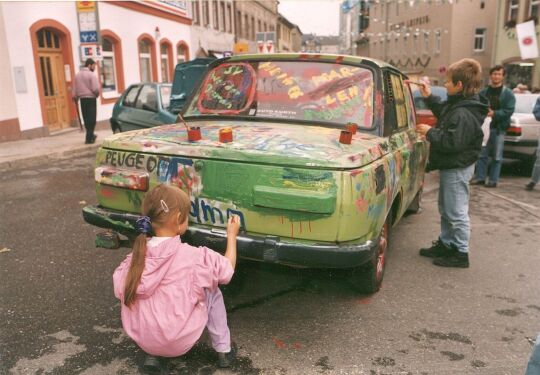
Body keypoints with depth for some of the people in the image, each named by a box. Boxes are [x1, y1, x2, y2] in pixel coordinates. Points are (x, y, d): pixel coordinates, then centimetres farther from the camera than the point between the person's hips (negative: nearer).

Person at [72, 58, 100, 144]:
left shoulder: (77, 75, 10)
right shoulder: (92, 75, -10)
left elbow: (74, 90, 8)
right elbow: (96, 89, -17)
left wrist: (75, 98, 17)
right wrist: (97, 94, 3)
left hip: (82, 99, 6)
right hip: (91, 99, -6)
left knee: (86, 119, 14)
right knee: (91, 119, -2)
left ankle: (90, 135, 26)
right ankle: (89, 138, -4)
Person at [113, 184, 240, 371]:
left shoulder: (133, 259, -8)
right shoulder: (194, 257, -17)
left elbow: (120, 292, -1)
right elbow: (228, 269, -3)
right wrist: (232, 234, 11)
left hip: (142, 341, 4)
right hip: (180, 343, -3)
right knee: (212, 292, 15)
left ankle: (151, 354, 20)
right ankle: (223, 350, 21)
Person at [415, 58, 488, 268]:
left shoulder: (463, 115, -25)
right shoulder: (457, 105, 6)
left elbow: (452, 143, -30)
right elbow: (444, 114, 26)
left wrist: (430, 133, -18)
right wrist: (429, 98, 17)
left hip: (457, 169, -11)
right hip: (450, 167, 11)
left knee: (456, 213, 0)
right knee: (446, 210, 20)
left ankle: (460, 254, 12)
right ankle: (446, 244, 34)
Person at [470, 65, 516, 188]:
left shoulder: (508, 93, 0)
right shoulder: (483, 92, 9)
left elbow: (509, 111, -9)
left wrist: (494, 113, -23)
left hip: (499, 128, -3)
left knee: (496, 156, 2)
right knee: (482, 154, 6)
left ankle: (493, 180, 7)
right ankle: (480, 177, 14)